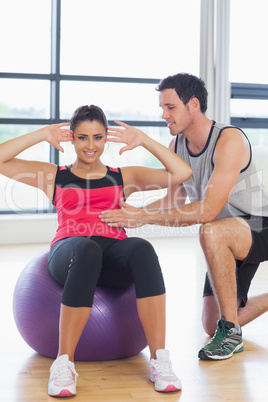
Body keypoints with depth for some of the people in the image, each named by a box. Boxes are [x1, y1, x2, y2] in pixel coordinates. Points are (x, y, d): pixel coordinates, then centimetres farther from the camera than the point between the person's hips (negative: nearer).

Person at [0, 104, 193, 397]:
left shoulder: (124, 177, 25)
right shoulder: (54, 177, 22)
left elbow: (182, 173, 16)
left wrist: (143, 140, 16)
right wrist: (41, 135, 13)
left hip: (114, 254, 2)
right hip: (69, 251, -1)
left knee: (142, 249, -36)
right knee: (87, 250, -41)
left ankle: (160, 360, -36)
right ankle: (64, 363, -34)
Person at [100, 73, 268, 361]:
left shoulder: (229, 139, -25)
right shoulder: (177, 146, -1)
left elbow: (209, 209, -33)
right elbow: (175, 200, 10)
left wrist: (143, 217, -34)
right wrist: (129, 213, -6)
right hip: (227, 242, 8)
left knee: (211, 232, -40)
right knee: (211, 324, 4)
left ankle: (231, 332, -24)